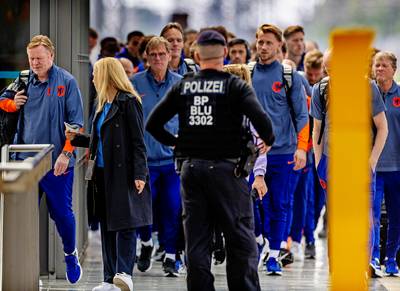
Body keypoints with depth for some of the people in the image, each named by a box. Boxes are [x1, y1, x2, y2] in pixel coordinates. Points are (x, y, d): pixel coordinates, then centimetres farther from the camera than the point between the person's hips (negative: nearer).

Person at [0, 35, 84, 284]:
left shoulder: (66, 82, -5)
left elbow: (76, 123, -6)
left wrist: (66, 154, -14)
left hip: (57, 162, -3)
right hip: (26, 159, 3)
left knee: (62, 212, 5)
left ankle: (71, 254, 28)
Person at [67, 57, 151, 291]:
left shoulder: (128, 102, -9)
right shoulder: (104, 105, 17)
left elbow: (138, 141, -13)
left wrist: (139, 174, -19)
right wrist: (76, 139, 25)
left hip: (124, 174, -9)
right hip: (104, 173, 9)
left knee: (125, 224, -12)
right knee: (107, 225, 8)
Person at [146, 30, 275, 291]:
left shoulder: (182, 87, 5)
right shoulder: (235, 85, -6)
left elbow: (153, 124, 6)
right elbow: (261, 119, -19)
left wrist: (175, 142, 21)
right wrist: (268, 140, 1)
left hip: (190, 169, 4)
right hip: (225, 167, -4)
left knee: (196, 242, 8)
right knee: (241, 240, 3)